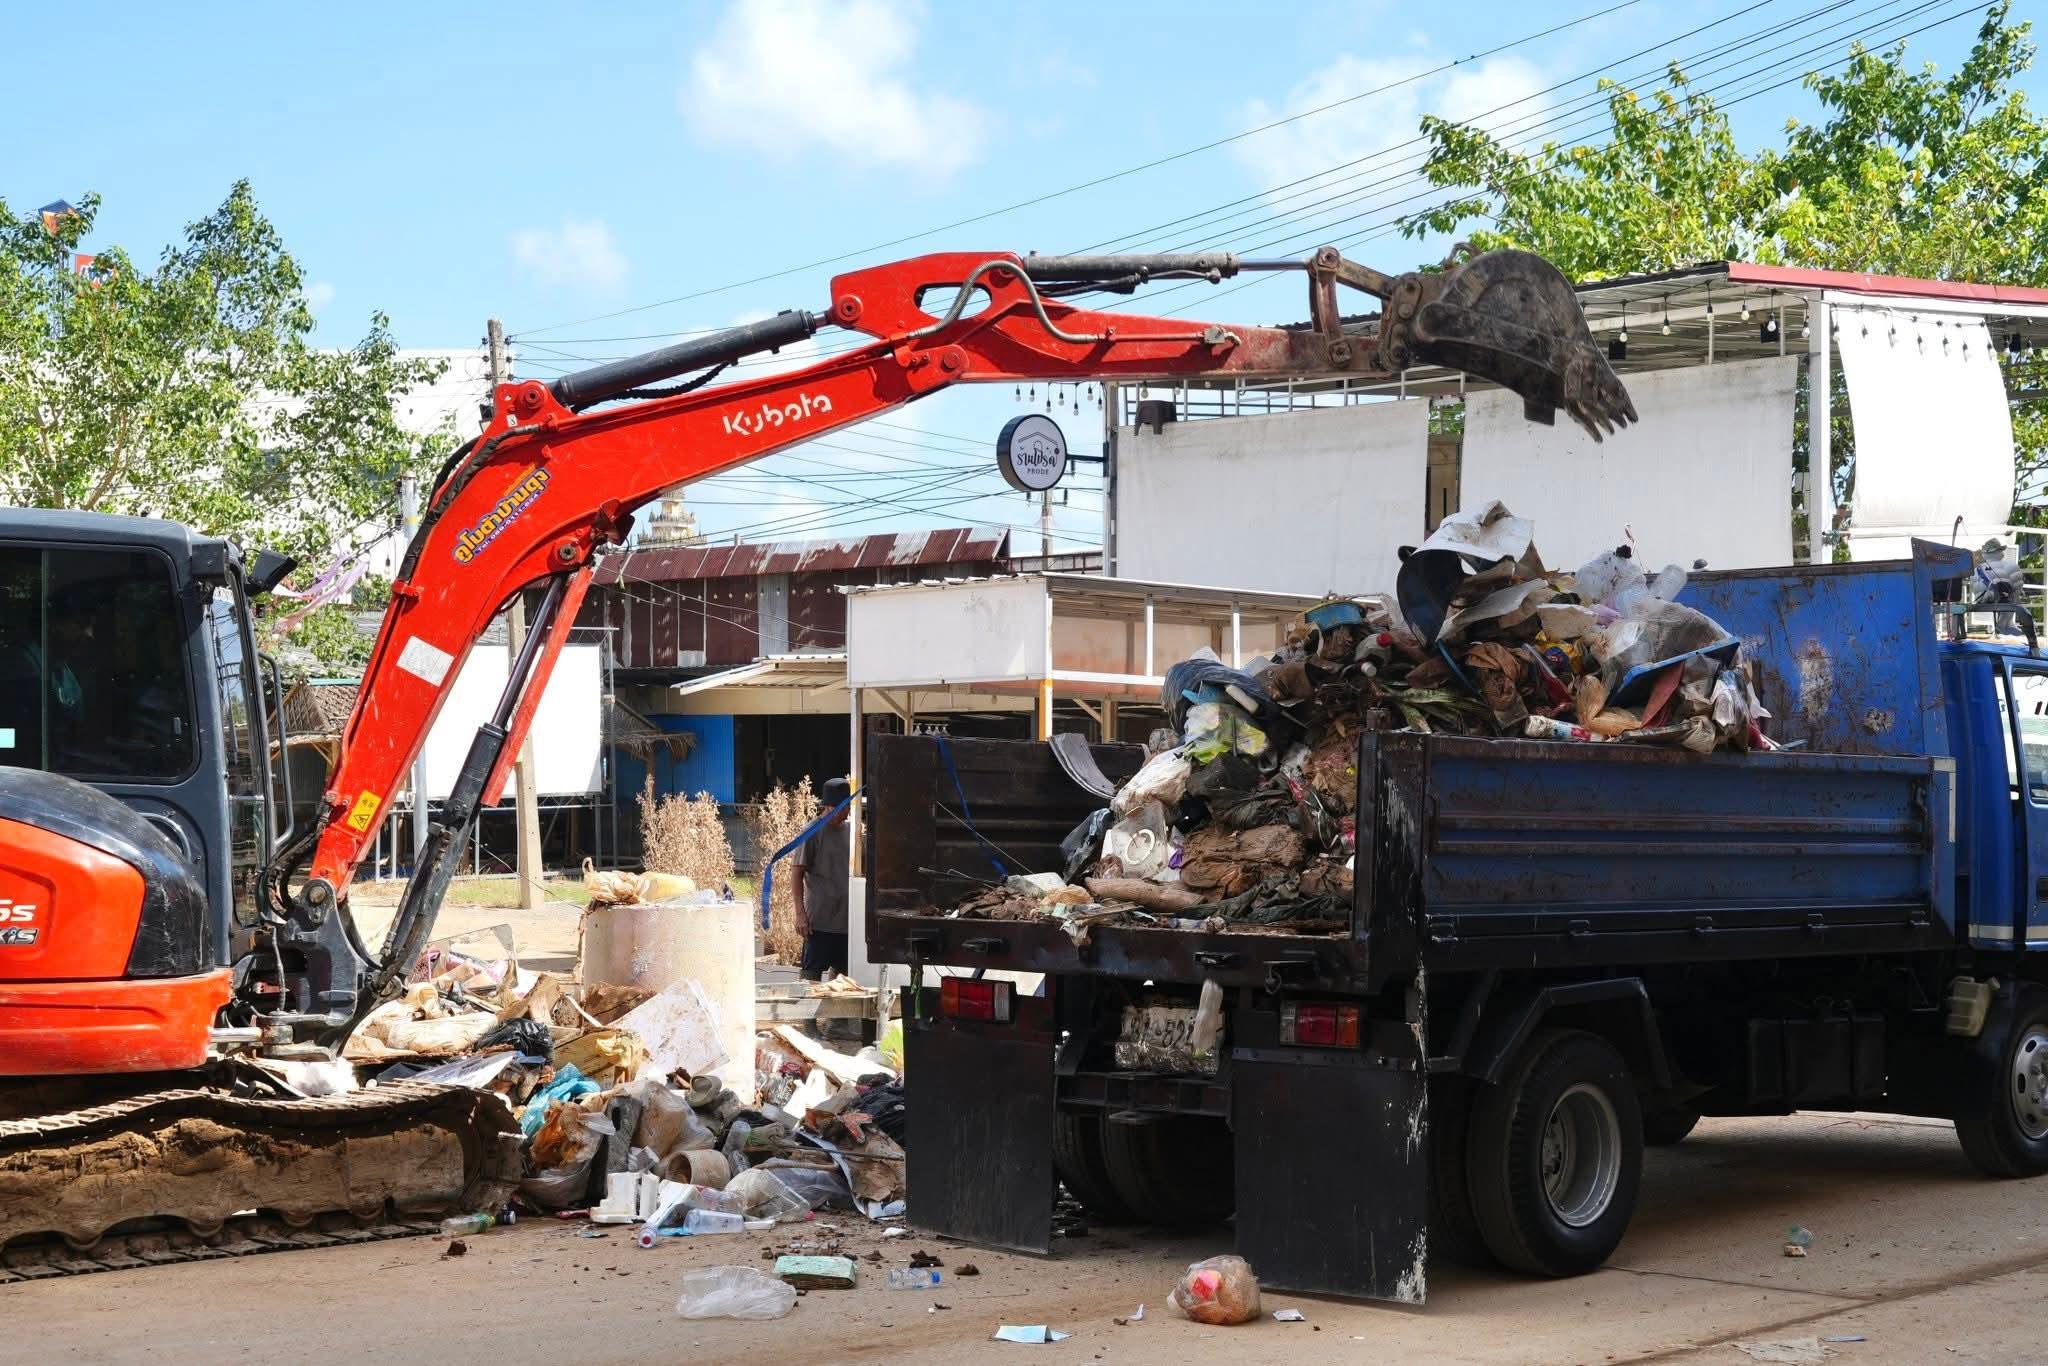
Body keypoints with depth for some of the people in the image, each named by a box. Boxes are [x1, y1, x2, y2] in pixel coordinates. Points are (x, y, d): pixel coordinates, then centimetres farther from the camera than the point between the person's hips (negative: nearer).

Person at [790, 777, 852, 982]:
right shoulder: (813, 832, -6)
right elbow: (798, 875, -7)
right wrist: (800, 913, -15)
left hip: (846, 917, 6)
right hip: (820, 919, -6)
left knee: (842, 972, 9)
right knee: (812, 973, -5)